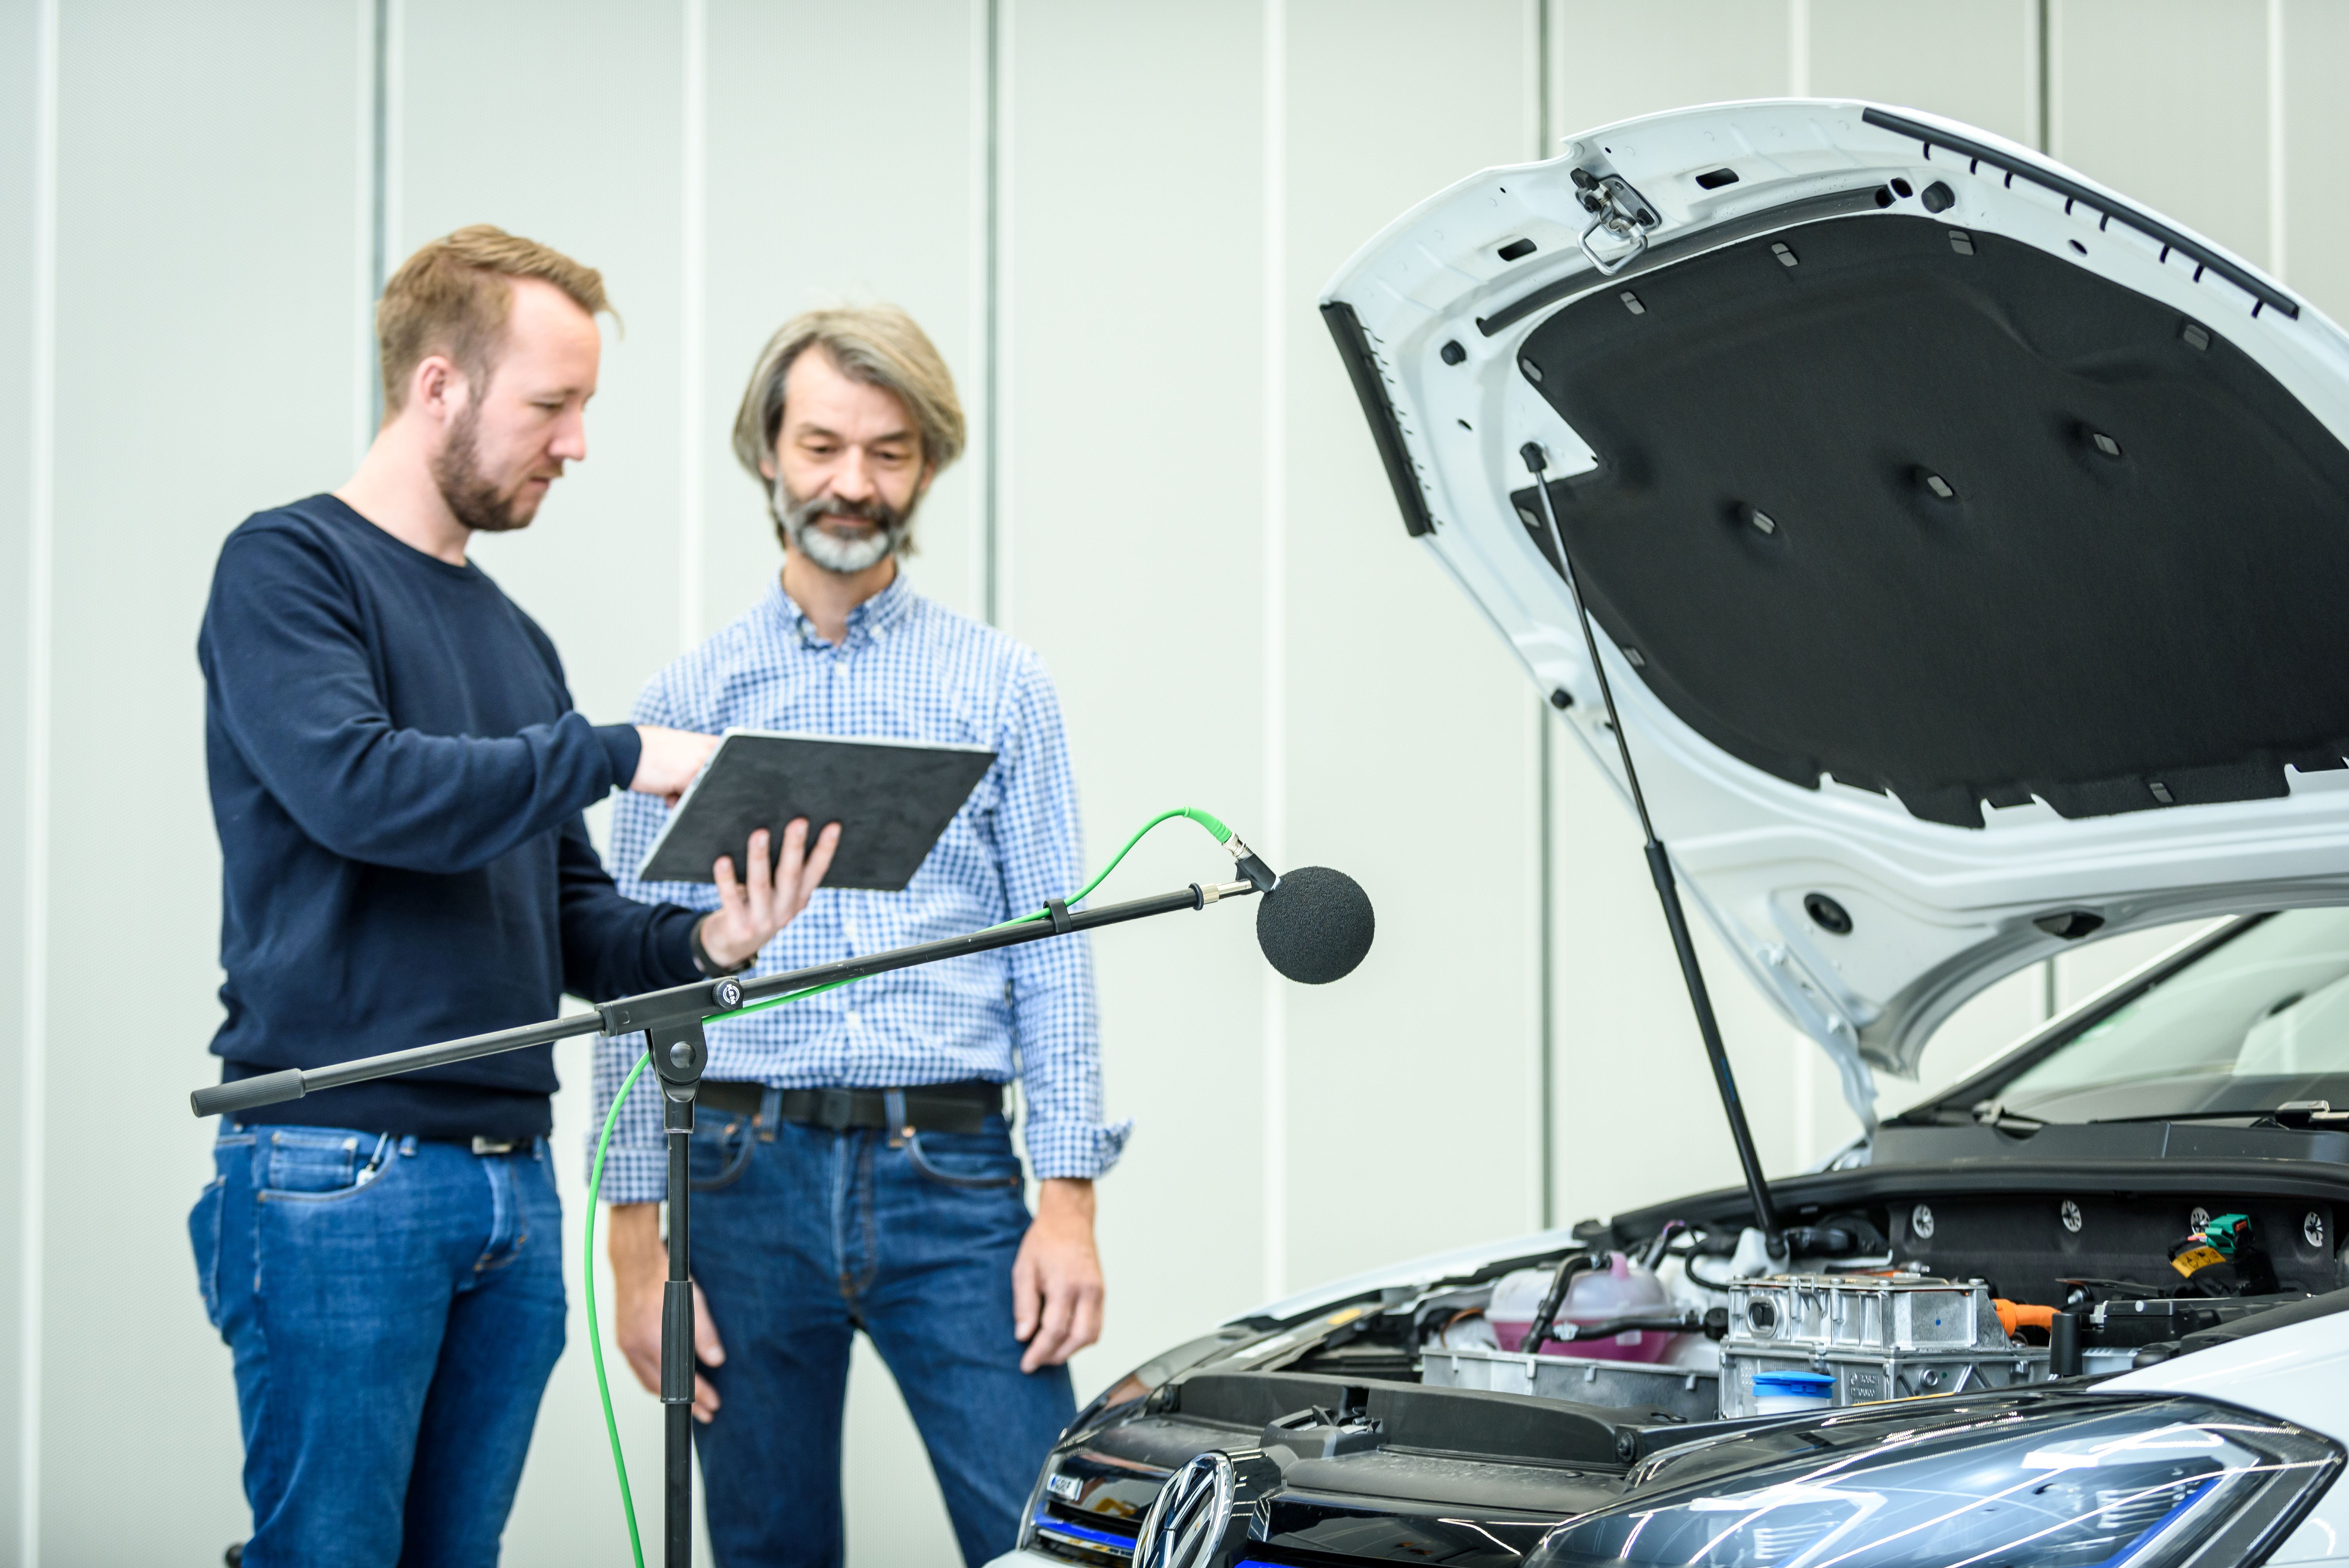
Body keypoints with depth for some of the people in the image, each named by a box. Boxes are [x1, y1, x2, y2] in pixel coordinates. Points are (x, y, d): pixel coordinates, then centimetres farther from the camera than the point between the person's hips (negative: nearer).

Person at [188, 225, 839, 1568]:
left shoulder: (514, 637, 19)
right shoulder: (290, 567, -3)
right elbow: (353, 785, -21)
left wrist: (702, 944, -4)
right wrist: (617, 753, -18)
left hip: (513, 1184, 7)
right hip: (341, 1177, -7)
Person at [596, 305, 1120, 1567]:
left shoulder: (999, 686, 8)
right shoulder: (688, 702, 8)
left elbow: (1052, 955, 4)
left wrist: (1069, 1201, -5)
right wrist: (635, 1243, -2)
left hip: (951, 1180, 0)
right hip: (746, 1178, 1)